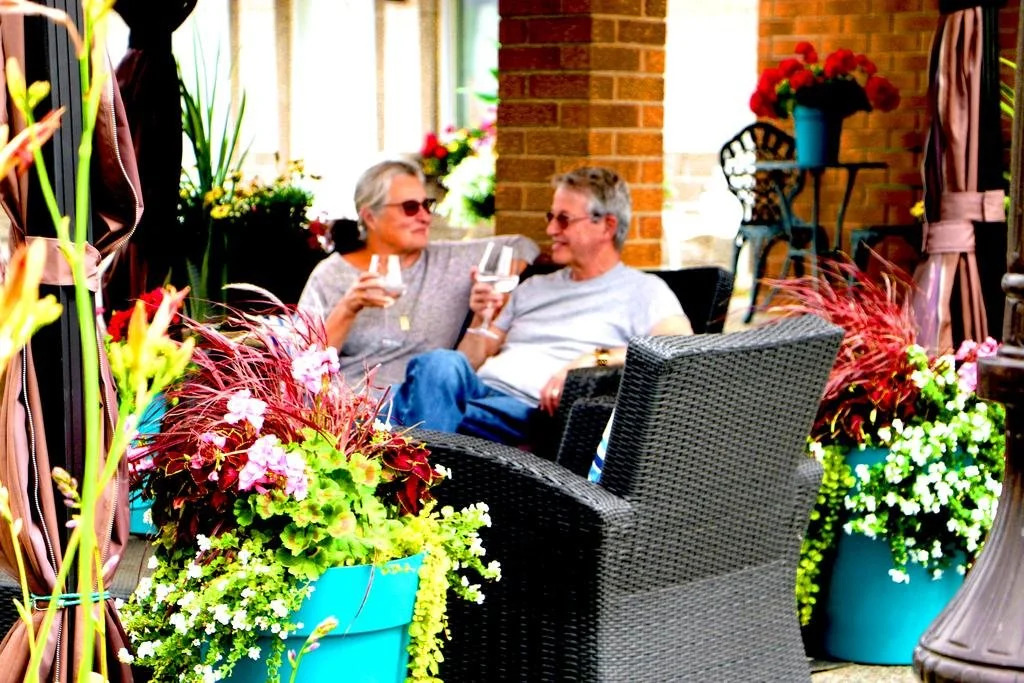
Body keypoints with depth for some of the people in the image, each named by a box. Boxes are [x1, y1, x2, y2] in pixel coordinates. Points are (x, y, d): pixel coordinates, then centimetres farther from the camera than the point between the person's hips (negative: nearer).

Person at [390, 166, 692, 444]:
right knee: (441, 364, -32)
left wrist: (595, 358, -19)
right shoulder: (533, 287, 33)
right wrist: (481, 320, 9)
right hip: (477, 390, 6)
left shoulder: (643, 290, 12)